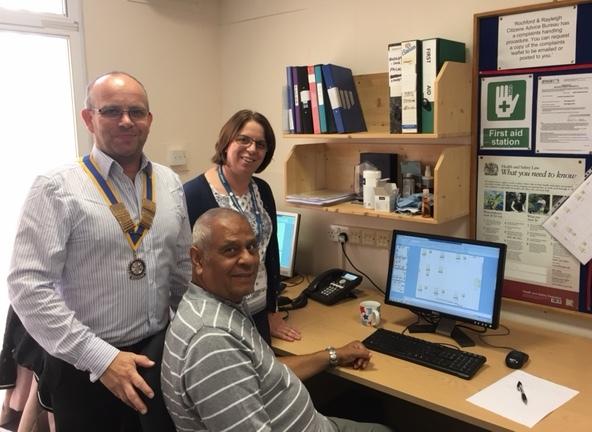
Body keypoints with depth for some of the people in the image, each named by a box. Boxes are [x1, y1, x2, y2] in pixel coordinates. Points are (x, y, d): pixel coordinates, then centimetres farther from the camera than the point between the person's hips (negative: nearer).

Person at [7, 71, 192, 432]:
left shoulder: (170, 183, 3)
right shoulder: (57, 189, -13)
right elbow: (29, 286, -17)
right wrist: (101, 358, -20)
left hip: (160, 356, 5)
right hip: (87, 369, -4)